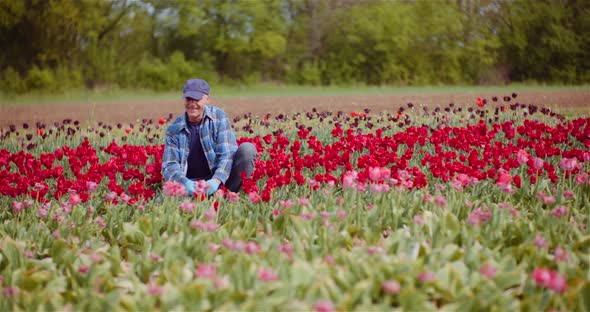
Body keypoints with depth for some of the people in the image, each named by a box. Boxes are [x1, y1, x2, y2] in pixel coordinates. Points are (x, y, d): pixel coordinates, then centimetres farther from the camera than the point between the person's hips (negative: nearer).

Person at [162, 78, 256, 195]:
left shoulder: (218, 117, -3)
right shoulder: (174, 129, 1)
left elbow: (227, 154, -13)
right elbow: (169, 165, -5)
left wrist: (216, 180, -32)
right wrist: (185, 182, -29)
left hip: (220, 179, 1)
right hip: (192, 184, 0)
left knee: (247, 149, -24)